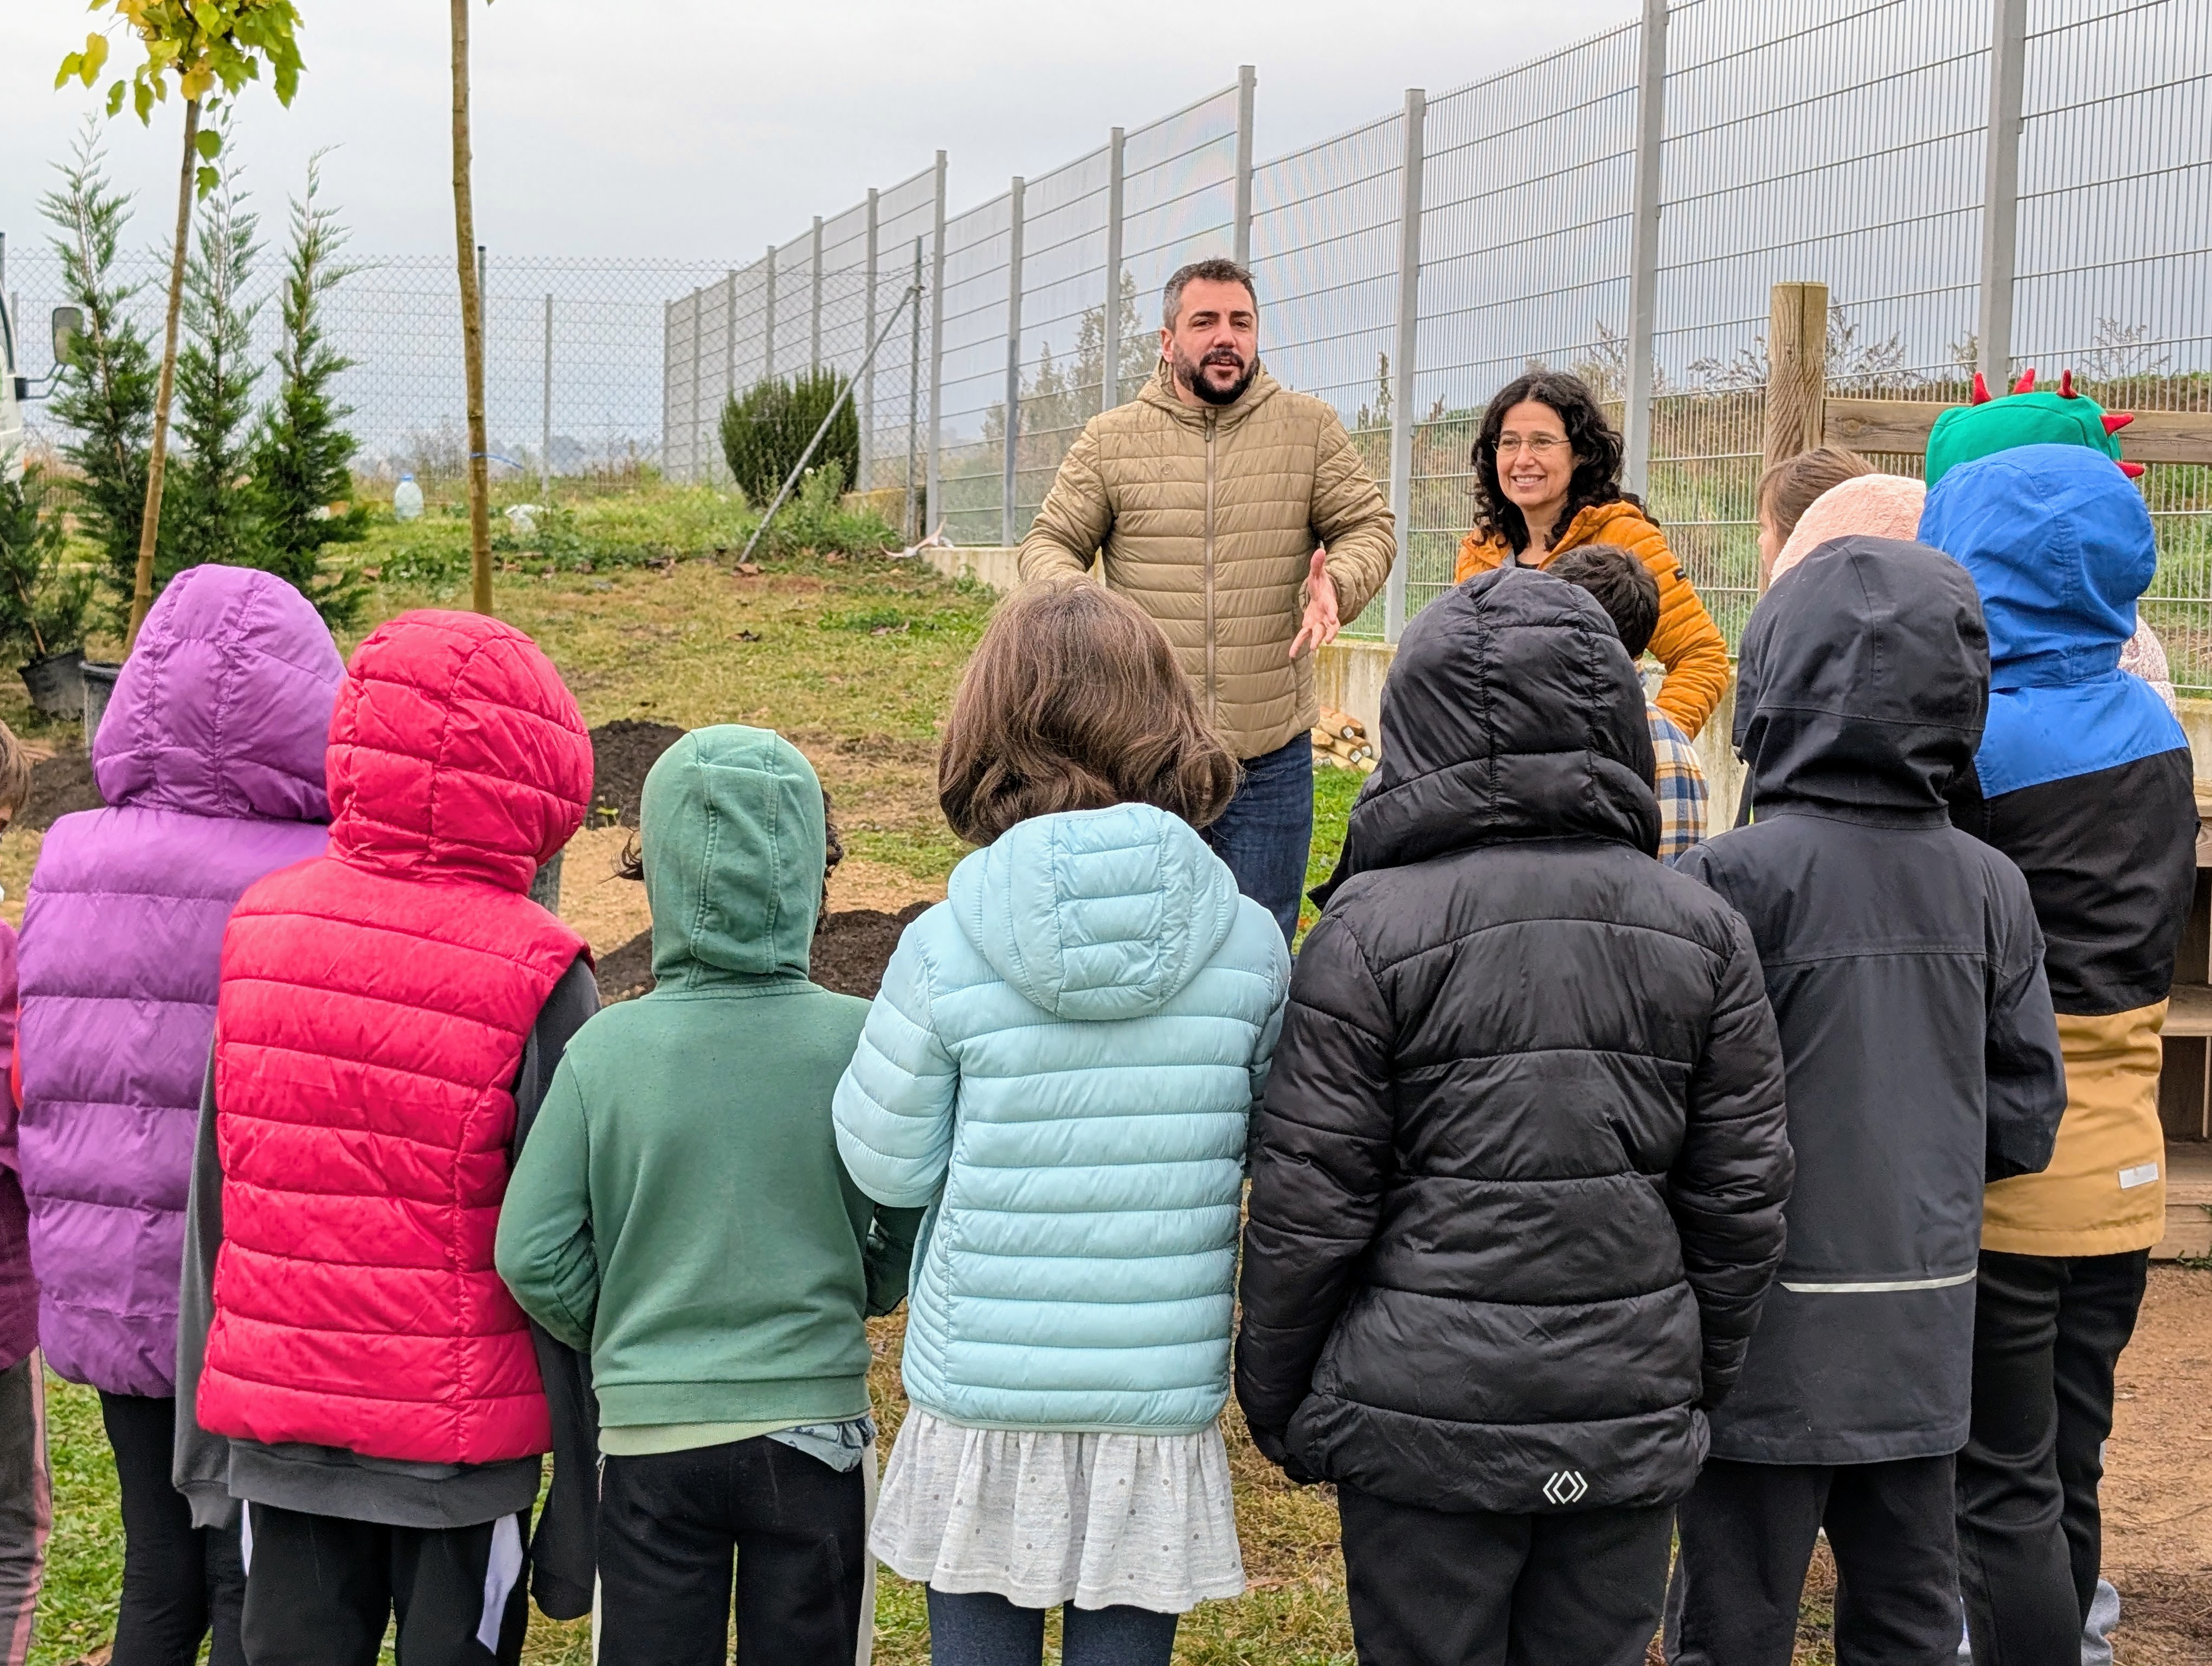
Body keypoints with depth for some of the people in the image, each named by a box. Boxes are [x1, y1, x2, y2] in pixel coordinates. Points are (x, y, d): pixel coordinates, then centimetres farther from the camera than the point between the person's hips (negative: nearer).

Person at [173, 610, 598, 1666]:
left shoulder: (261, 927, 0)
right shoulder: (536, 973, -14)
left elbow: (214, 1192, 6)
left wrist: (206, 1441, 14)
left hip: (276, 1424, 4)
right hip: (460, 1440, -4)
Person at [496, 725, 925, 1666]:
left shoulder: (606, 1049, -11)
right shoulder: (860, 1044, -12)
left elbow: (533, 1256, -10)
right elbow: (909, 1246, -8)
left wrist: (621, 1338, 8)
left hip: (650, 1435, 0)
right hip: (814, 1421, 0)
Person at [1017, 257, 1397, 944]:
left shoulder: (1310, 428, 4)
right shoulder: (1109, 438, 4)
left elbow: (1369, 525, 7)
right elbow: (1051, 541, 7)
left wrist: (1338, 584, -16)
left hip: (1273, 757, 0)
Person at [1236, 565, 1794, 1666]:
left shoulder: (1373, 929, -11)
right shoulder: (1699, 929, 0)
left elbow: (1307, 1206, -8)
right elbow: (1744, 1195, 5)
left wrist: (1275, 1399, 5)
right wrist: (1701, 1381, 19)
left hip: (1426, 1412, -3)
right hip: (1631, 1416, 3)